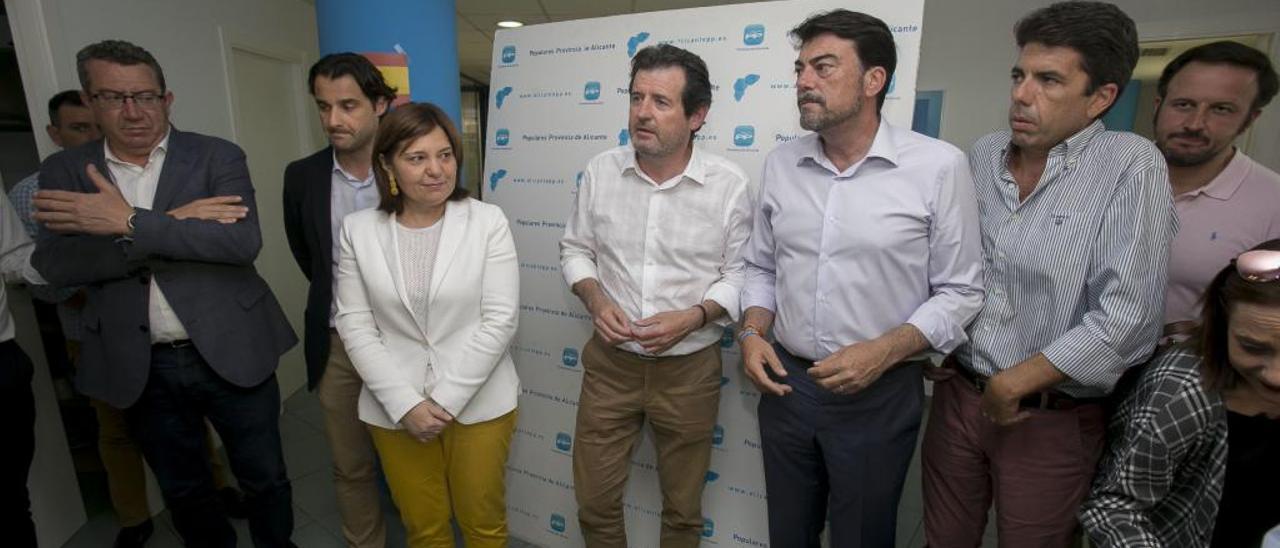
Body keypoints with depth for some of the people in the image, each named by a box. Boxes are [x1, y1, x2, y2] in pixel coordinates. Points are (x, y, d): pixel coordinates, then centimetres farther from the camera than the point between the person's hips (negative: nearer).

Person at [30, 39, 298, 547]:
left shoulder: (218, 157, -4)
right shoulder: (65, 171, 3)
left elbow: (243, 240, -19)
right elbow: (55, 263, -10)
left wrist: (129, 222, -23)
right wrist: (174, 223, -19)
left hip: (230, 353, -2)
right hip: (139, 367, 3)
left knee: (264, 479, 14)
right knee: (182, 491, 21)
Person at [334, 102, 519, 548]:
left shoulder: (487, 221, -10)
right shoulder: (358, 230, -2)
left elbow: (500, 320, -11)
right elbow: (355, 326, -2)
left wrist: (446, 400, -13)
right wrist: (405, 404, -10)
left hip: (478, 402, -1)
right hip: (395, 409, 2)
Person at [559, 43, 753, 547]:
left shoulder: (730, 185, -12)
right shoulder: (600, 171, -4)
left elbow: (739, 274, -5)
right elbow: (575, 249, 6)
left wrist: (693, 317, -21)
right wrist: (596, 301, -13)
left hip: (690, 369, -1)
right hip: (610, 362, 2)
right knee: (594, 501, 16)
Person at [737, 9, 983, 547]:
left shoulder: (939, 165, -11)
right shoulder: (780, 163, 1)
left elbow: (959, 292, -7)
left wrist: (883, 352, -20)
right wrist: (752, 333, -7)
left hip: (880, 394, -3)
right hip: (786, 382, 4)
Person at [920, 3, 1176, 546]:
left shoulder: (1132, 166, -14)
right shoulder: (981, 155, 2)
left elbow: (1124, 321, -20)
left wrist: (1012, 384, -15)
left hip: (1051, 418, -4)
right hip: (956, 394, 4)